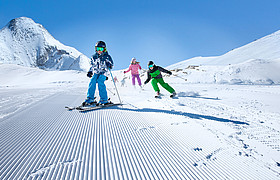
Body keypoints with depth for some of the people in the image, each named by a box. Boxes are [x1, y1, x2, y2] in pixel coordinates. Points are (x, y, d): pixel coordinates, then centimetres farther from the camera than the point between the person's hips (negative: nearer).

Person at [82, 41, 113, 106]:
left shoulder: (107, 57, 1)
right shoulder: (94, 57, 15)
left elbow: (111, 64, 3)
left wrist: (109, 65, -19)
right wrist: (90, 72, 16)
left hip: (103, 73, -4)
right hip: (96, 73, 5)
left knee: (100, 82, -27)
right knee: (92, 82, -17)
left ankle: (104, 100, -20)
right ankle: (90, 99, -8)